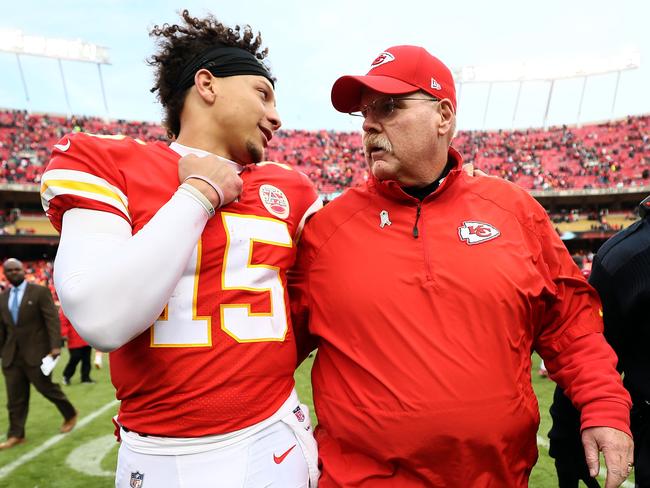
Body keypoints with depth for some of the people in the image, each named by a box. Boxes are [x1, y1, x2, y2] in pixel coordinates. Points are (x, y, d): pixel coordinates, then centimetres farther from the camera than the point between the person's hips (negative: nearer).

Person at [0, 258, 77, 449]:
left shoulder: (40, 291, -6)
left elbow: (52, 319, -11)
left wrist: (55, 346, -20)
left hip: (36, 353, -5)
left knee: (47, 388, 4)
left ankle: (70, 415, 25)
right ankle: (16, 435, 16)